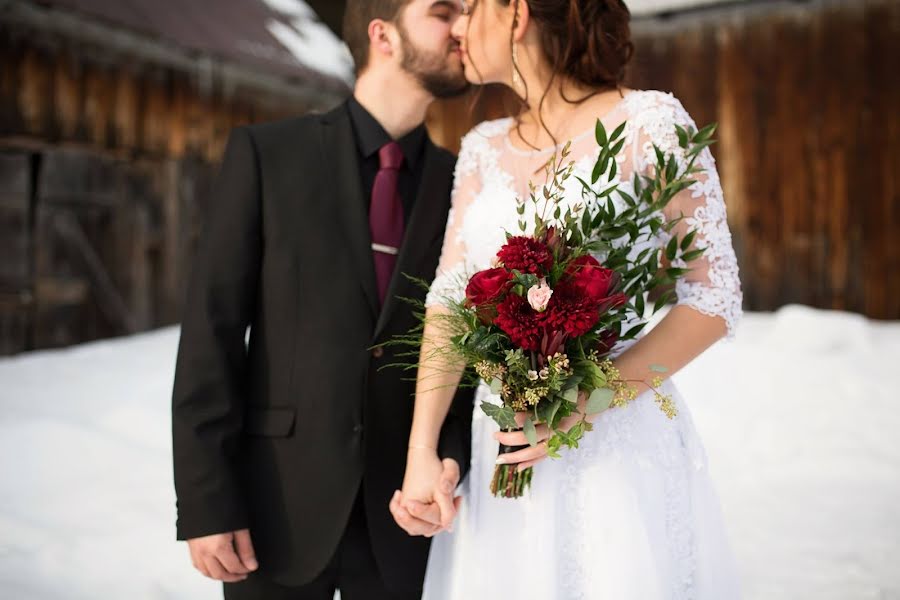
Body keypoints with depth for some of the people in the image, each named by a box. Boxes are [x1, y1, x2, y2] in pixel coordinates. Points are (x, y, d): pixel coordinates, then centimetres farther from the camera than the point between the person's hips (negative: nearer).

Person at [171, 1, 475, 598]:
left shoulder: (460, 184, 4)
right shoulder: (266, 152, -3)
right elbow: (212, 331, -6)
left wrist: (450, 461, -11)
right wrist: (204, 503, -9)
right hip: (279, 502, -2)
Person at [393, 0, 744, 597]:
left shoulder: (649, 121, -8)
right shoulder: (482, 149, 8)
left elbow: (715, 298, -10)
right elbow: (450, 300, 2)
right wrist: (421, 453, -7)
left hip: (617, 444, -4)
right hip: (501, 443, 5)